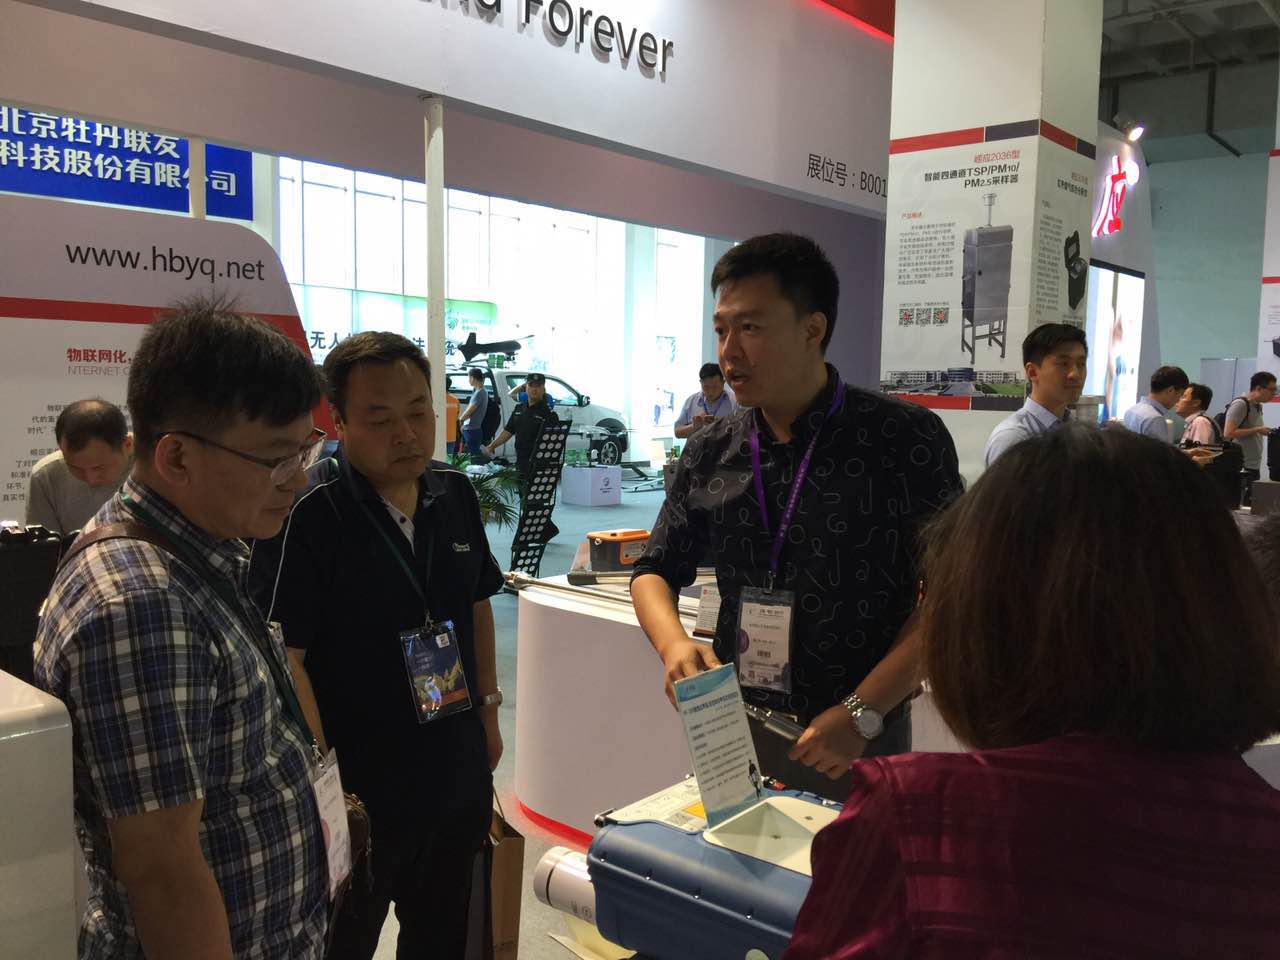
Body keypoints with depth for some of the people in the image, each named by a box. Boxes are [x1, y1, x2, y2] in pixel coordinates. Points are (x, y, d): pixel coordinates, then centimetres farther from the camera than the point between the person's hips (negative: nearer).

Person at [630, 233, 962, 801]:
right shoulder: (709, 453, 1)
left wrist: (862, 713, -19)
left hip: (859, 745, -3)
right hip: (732, 735, 4)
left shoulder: (906, 440, -12)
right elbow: (655, 571, 9)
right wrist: (674, 644, -12)